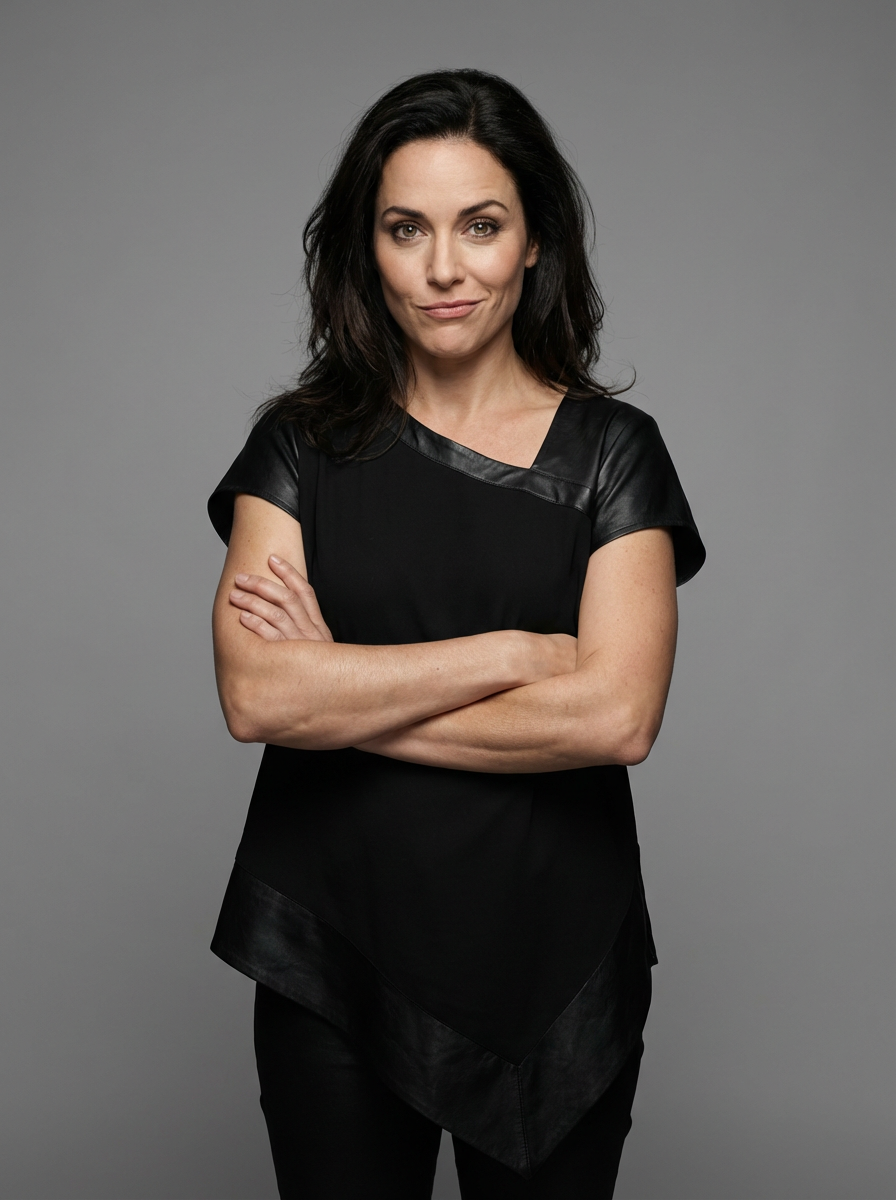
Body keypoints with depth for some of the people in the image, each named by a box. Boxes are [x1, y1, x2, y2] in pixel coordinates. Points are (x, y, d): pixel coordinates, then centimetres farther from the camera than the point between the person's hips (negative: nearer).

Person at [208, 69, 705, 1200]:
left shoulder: (611, 448, -3)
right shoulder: (303, 440, 0)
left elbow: (615, 715, -17)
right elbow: (256, 694, -14)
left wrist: (338, 690, -14)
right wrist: (517, 651, -16)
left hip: (552, 968, 0)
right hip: (332, 955, 1)